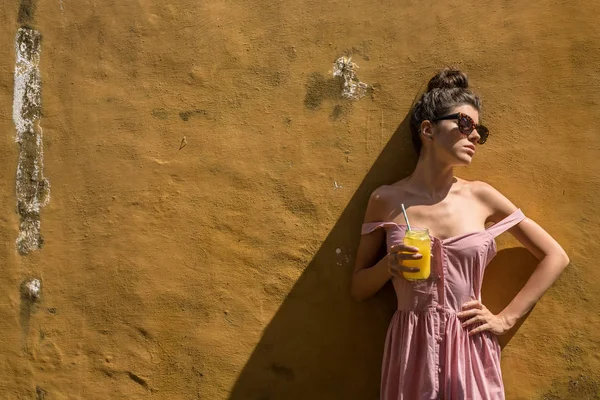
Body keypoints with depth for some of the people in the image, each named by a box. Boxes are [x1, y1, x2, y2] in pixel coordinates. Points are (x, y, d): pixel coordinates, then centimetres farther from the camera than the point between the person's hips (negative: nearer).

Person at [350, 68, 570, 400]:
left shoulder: (480, 196, -2)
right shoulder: (386, 199, -4)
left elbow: (555, 257, 6)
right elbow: (359, 289, 4)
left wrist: (505, 319, 1)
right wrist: (388, 266, -16)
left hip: (471, 351, 1)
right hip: (411, 350, -1)